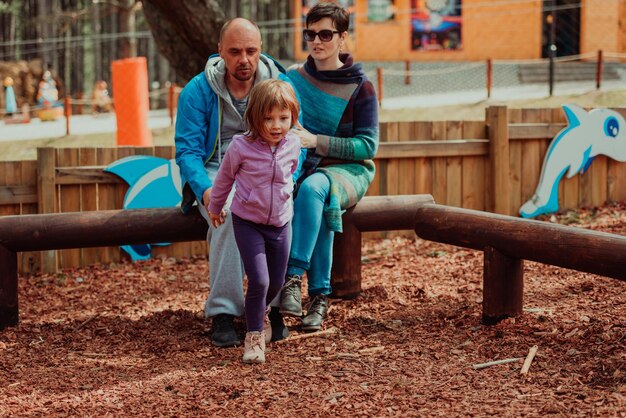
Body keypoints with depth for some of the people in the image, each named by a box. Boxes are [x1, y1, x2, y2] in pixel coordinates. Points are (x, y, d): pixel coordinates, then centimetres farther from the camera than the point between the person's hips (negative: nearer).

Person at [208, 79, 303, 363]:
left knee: (276, 283, 12)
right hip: (248, 222, -4)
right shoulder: (241, 147, -17)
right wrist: (215, 206, 15)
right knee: (259, 280, -15)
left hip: (281, 222, 4)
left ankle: (256, 316, 42)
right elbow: (225, 176, 2)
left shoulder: (293, 145, -8)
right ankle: (254, 335, 3)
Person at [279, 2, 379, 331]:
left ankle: (293, 276, -39)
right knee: (320, 205, -34)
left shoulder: (359, 88, -3)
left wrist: (315, 141, -18)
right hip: (303, 168, 2)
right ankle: (319, 295, -30)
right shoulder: (293, 78, 7)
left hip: (348, 170, -2)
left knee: (313, 187, -37)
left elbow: (367, 146, -8)